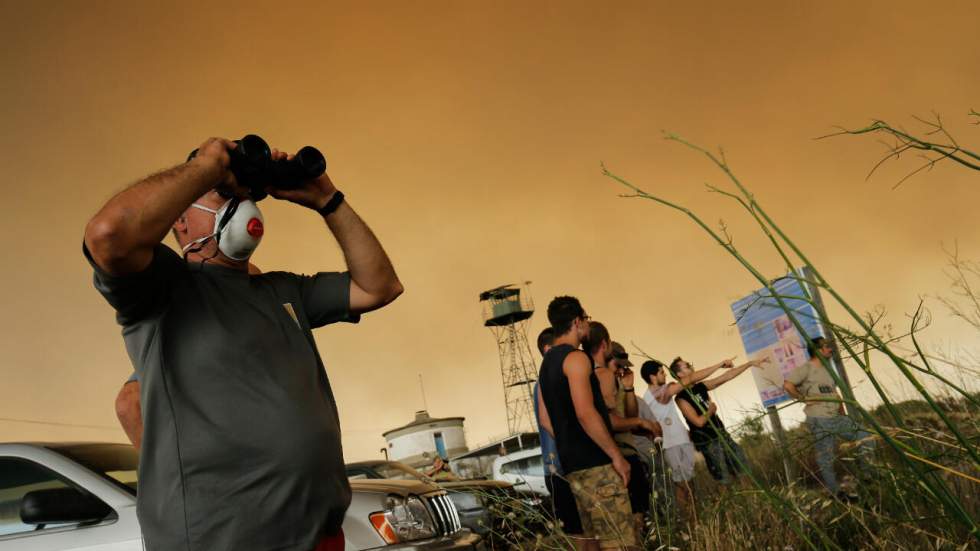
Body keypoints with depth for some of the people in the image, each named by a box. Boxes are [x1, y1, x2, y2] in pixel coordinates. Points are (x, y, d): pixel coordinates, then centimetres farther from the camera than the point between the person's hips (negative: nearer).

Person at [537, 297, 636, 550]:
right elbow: (586, 413, -22)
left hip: (572, 463, 9)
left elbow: (545, 419, 19)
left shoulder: (547, 363, 16)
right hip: (595, 462, -9)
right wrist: (617, 455, -15)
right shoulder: (576, 357, -12)